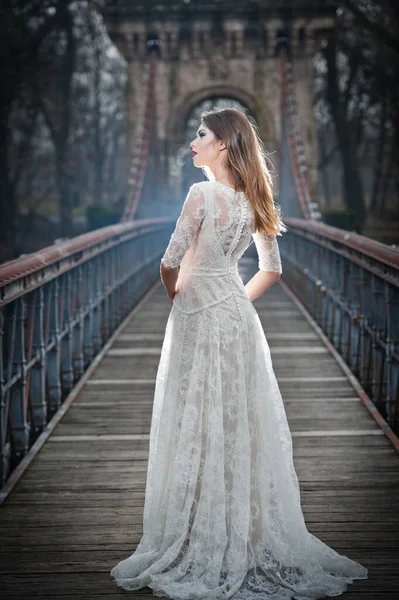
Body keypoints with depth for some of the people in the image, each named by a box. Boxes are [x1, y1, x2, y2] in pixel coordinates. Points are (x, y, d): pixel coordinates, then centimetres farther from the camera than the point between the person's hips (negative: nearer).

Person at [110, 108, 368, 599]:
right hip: (240, 319, 7)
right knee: (243, 427, 12)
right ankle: (255, 539, 20)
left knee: (198, 432, 1)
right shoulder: (252, 200, 7)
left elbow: (171, 263, -18)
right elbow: (272, 268, 14)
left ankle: (204, 549, 8)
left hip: (199, 318, -7)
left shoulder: (203, 194, -15)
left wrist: (174, 296, 1)